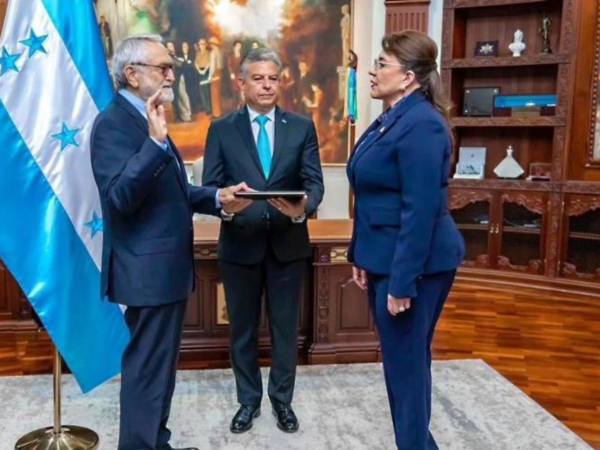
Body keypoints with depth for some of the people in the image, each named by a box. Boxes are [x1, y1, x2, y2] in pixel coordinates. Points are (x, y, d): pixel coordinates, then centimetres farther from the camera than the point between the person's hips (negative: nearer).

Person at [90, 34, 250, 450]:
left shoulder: (145, 121, 14)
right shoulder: (113, 123, -16)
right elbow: (119, 198, -28)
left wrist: (217, 198, 4)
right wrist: (156, 142, -36)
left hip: (166, 266, 10)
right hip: (148, 270, -10)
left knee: (157, 365, 20)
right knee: (148, 368, 1)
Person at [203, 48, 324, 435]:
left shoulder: (302, 127, 3)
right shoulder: (221, 129, 2)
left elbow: (314, 182, -5)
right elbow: (210, 186, -4)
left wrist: (303, 208, -27)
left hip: (288, 243, 0)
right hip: (240, 243, 0)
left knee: (285, 327, 11)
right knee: (243, 328, 13)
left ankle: (282, 400, 30)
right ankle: (248, 400, 31)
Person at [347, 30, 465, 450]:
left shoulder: (421, 125, -19)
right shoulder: (391, 119, 11)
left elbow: (420, 212, -23)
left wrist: (403, 282, -22)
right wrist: (362, 257, 15)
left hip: (414, 264, -10)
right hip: (386, 258, 10)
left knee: (407, 364, 4)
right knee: (398, 361, 20)